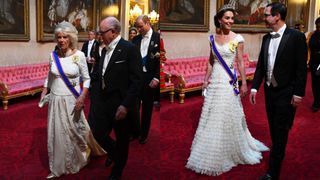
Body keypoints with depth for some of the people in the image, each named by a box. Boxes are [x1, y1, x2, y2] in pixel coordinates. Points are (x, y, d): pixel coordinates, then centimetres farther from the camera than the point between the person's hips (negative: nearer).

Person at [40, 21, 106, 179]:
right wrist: (44, 92, 4)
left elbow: (86, 79, -5)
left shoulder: (79, 55, -9)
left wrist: (82, 97, -16)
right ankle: (59, 167, 29)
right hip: (55, 100, 3)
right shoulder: (53, 56, 1)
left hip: (72, 100, -3)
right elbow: (50, 77, 14)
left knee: (75, 132, 9)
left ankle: (77, 161, 37)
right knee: (57, 133, 10)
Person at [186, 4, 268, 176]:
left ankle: (232, 150, 24)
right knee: (211, 117, 11)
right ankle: (213, 154, 28)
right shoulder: (212, 38, 6)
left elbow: (241, 62, -5)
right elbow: (211, 62, 11)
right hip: (214, 81, 5)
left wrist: (244, 83, -8)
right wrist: (206, 80, 8)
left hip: (229, 82, -4)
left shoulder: (237, 38, -6)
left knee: (228, 117, 3)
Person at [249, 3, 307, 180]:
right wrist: (254, 87, 4)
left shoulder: (296, 36, -12)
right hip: (269, 90, 6)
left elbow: (301, 68, -12)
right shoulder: (266, 38, 5)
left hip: (286, 92, -6)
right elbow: (260, 65, 8)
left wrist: (298, 93, -14)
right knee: (273, 129, 18)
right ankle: (278, 153, 39)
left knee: (280, 131, -1)